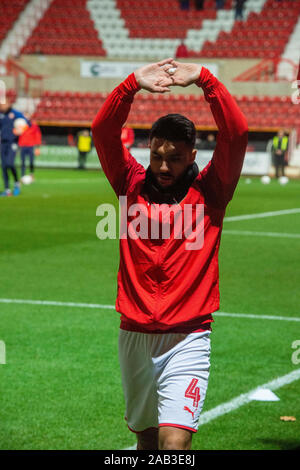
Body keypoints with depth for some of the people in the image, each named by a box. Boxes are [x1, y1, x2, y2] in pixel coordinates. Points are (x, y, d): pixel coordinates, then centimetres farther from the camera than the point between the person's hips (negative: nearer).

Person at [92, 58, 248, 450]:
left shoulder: (209, 191, -1)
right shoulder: (132, 184, 5)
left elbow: (236, 134, -13)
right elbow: (103, 132, -7)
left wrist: (203, 79, -19)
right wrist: (134, 84, -21)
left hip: (187, 341, -3)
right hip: (134, 336, 3)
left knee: (174, 441, -17)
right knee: (147, 437, 15)